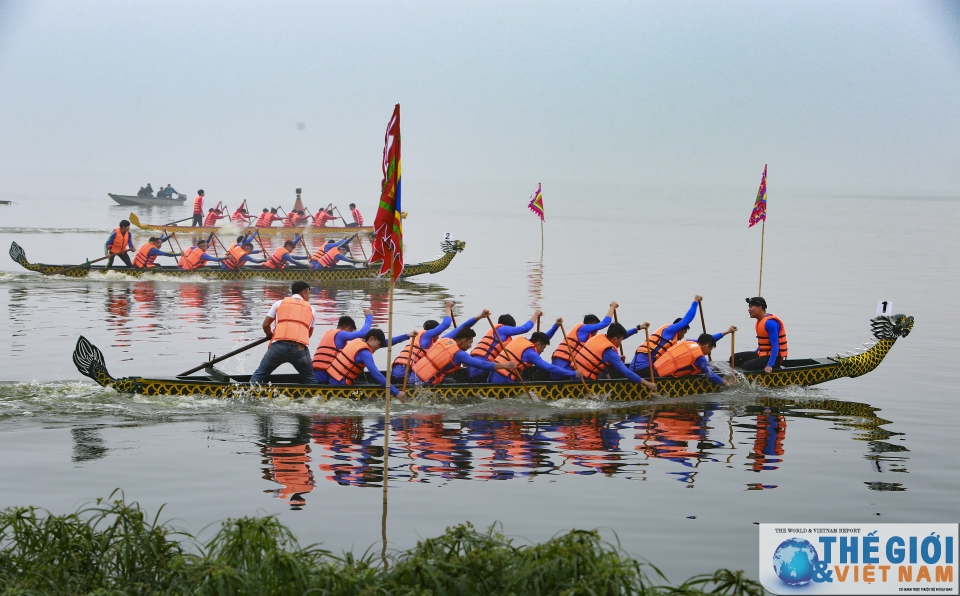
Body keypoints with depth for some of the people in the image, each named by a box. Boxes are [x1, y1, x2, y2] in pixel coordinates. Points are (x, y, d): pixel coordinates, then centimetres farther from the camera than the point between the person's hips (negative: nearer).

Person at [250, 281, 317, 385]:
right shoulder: (311, 309, 22)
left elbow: (266, 325, 18)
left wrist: (271, 336, 39)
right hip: (301, 348, 0)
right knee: (309, 380, 19)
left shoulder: (279, 303, 19)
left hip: (279, 345, 0)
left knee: (260, 374, 15)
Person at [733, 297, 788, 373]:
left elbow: (775, 346, -24)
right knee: (735, 358, 4)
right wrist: (752, 357, 18)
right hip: (762, 354, 10)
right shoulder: (760, 321, 10)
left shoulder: (770, 323, -20)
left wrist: (770, 365, -30)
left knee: (746, 366, -29)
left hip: (773, 357, -10)